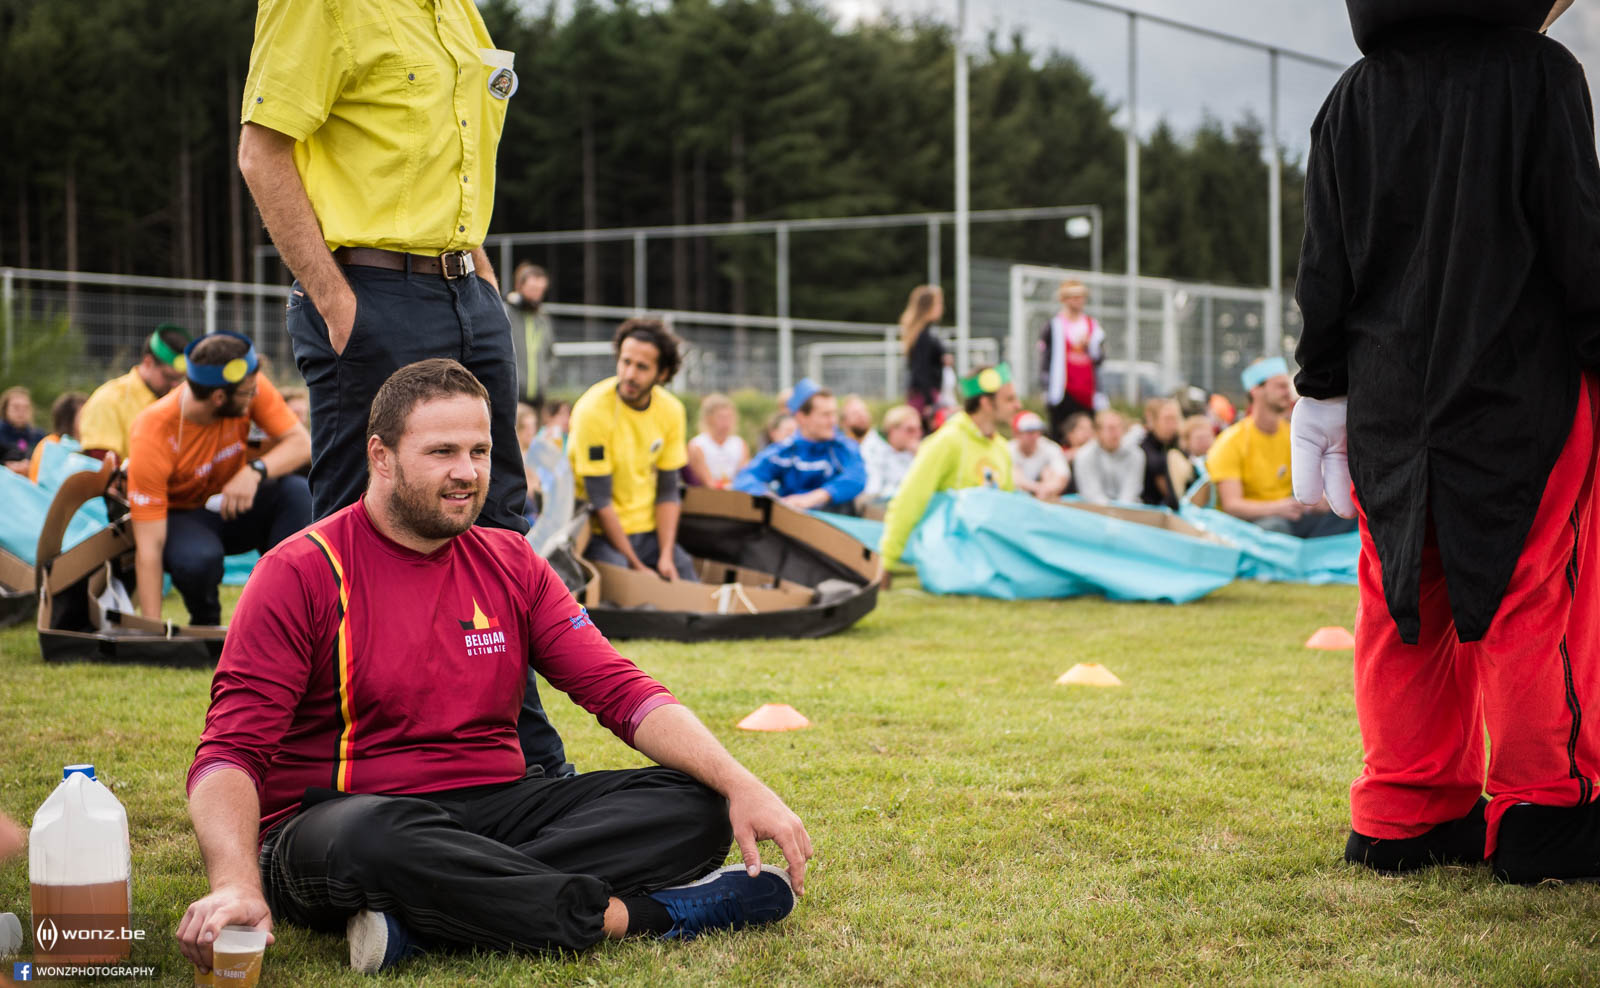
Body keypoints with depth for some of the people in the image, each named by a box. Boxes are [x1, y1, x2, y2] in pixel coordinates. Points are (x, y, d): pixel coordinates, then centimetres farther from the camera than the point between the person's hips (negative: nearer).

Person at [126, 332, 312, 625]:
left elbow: (301, 444, -16)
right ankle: (205, 625, -5)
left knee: (298, 492, -28)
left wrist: (255, 470, -38)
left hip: (234, 505, 4)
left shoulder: (250, 388, -20)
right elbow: (149, 548, -29)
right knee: (198, 558, -39)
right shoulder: (151, 438, -30)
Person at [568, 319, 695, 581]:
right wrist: (635, 564, -16)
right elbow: (599, 500, -17)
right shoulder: (593, 410, -18)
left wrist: (666, 557, -7)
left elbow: (668, 492, 5)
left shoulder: (671, 410, -2)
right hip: (600, 532, -5)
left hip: (649, 529, 5)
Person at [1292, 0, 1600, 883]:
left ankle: (1402, 816, 14)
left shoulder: (1352, 101, 7)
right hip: (1524, 395, -4)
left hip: (1387, 406, 4)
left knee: (1401, 609, 9)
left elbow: (1325, 274, 9)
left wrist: (1322, 392, 16)